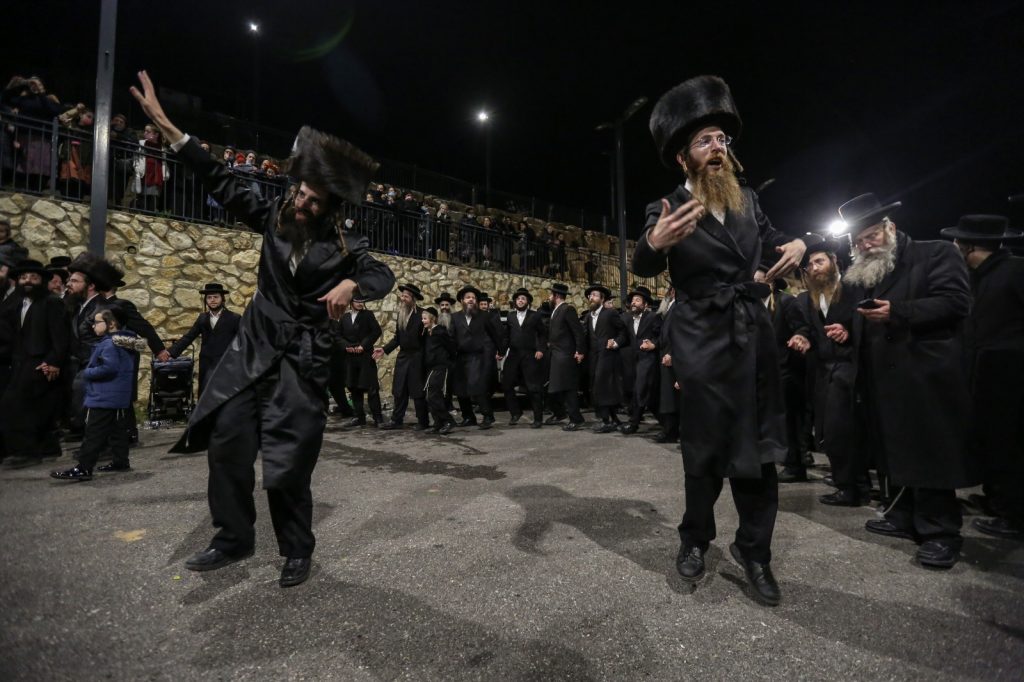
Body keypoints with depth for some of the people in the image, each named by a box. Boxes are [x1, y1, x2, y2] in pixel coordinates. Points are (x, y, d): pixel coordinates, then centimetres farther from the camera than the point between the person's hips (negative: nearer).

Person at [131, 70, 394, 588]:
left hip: (301, 359, -4)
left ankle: (297, 551, 18)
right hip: (252, 348, 4)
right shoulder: (274, 218, 6)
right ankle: (234, 539, 23)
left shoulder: (342, 245, -4)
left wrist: (351, 285, -28)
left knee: (287, 463, -2)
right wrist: (165, 125, 6)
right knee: (226, 442, 4)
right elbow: (222, 184, 8)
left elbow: (383, 277, -7)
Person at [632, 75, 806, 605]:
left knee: (759, 446, 8)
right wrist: (655, 243, -44)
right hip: (702, 342, -4)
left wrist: (795, 244, 0)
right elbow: (642, 270, -20)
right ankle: (695, 539, 28)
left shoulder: (747, 199, 9)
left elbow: (773, 235, 25)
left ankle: (754, 550, 24)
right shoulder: (667, 210, -6)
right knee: (706, 447, 5)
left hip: (754, 334, 5)